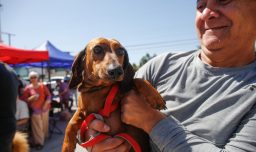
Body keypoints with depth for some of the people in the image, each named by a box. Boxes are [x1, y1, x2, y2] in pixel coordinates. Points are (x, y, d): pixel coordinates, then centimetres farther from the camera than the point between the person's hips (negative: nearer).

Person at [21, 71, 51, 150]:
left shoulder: (42, 86, 0)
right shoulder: (28, 88, -5)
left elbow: (49, 95, 2)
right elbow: (23, 99, -4)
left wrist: (46, 103, -11)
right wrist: (31, 98, -20)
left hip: (44, 108, 3)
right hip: (35, 110, -3)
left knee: (45, 124, 12)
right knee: (37, 126, -2)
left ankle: (44, 136, 34)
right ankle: (39, 142, 6)